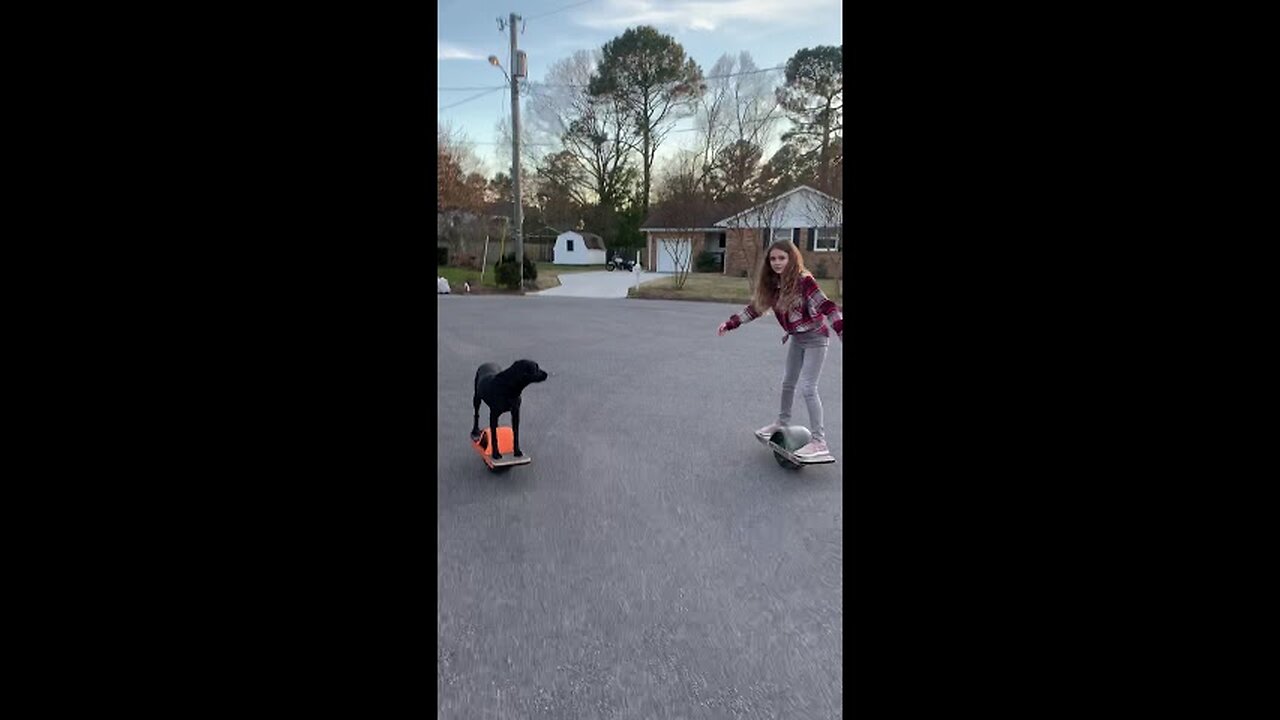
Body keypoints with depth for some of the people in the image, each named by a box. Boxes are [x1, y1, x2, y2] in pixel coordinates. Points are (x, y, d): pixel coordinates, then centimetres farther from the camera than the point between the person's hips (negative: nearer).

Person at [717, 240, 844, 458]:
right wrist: (729, 323, 3)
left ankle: (819, 441, -9)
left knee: (807, 387, -13)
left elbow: (827, 307, -28)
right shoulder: (773, 284, -2)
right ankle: (782, 422, 39)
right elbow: (755, 308, 7)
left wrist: (841, 332, -39)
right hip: (797, 338, 8)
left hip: (815, 338, -8)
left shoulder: (804, 280, -22)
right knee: (788, 382, 18)